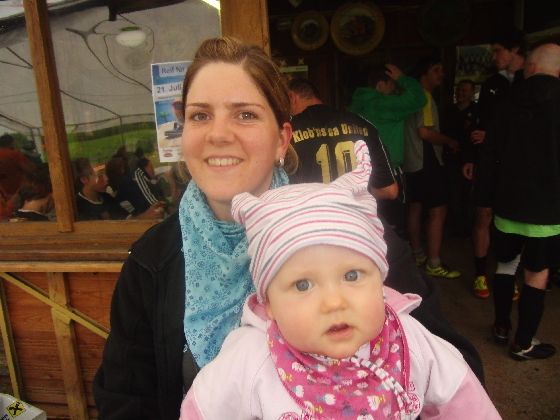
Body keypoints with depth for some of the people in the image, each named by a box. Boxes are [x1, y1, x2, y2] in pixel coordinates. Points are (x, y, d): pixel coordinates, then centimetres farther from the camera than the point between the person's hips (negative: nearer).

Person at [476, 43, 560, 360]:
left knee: (506, 263, 19)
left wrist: (488, 180, 19)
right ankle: (523, 344, 14)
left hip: (508, 203, 3)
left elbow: (490, 153, 3)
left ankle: (502, 327, 30)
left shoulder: (510, 105, 0)